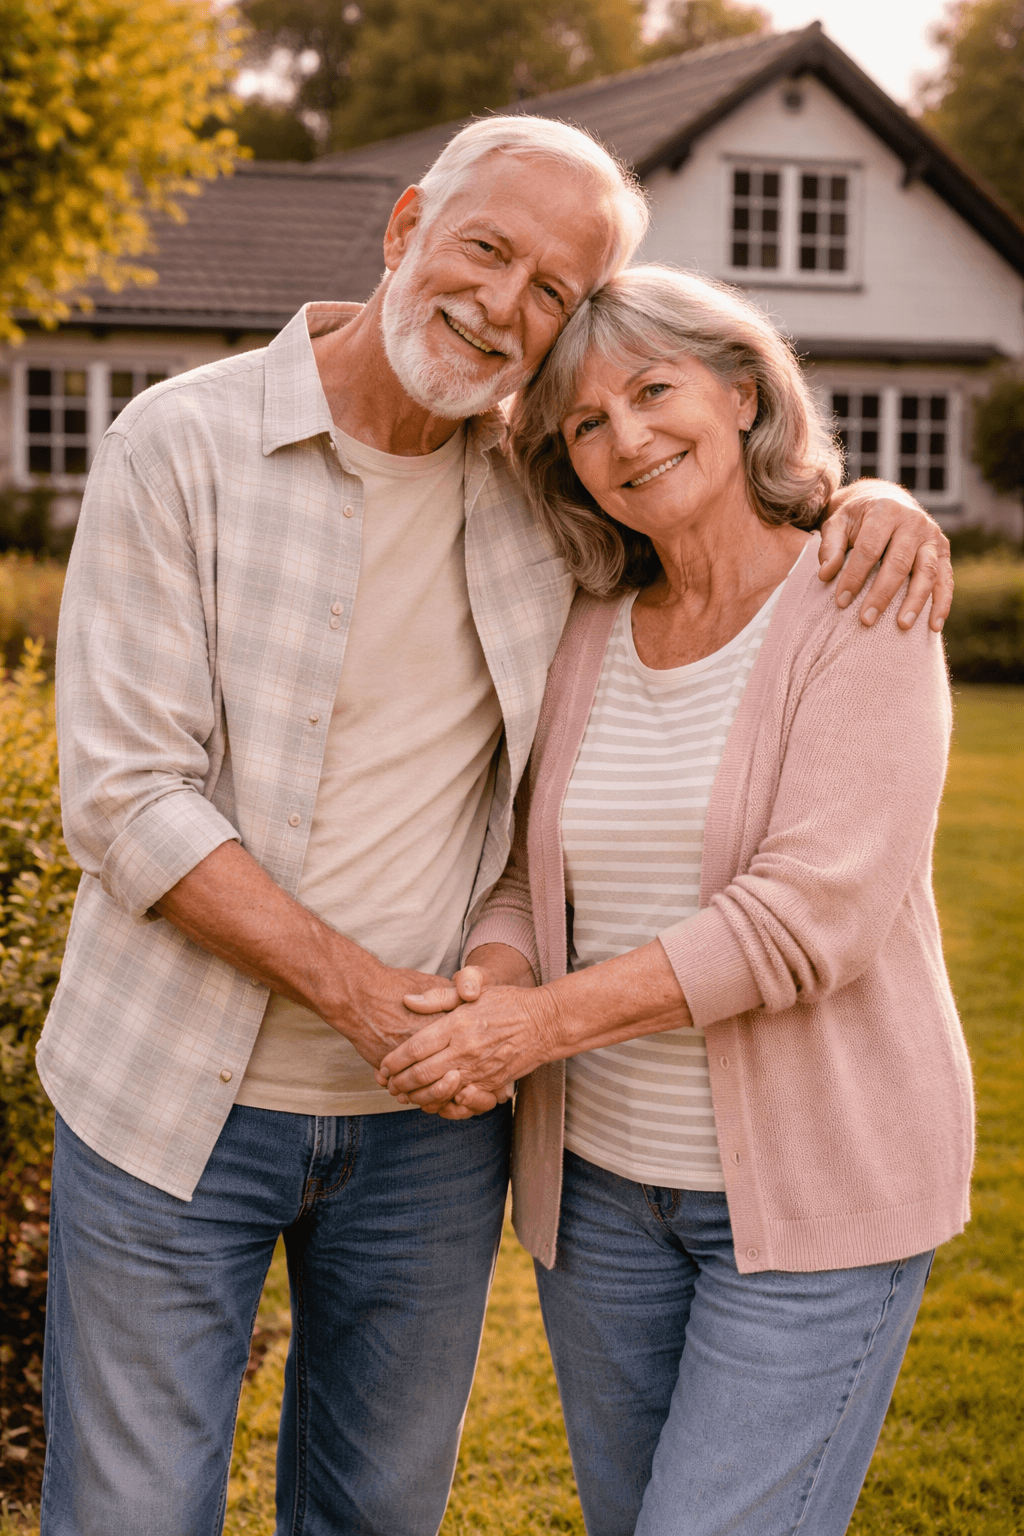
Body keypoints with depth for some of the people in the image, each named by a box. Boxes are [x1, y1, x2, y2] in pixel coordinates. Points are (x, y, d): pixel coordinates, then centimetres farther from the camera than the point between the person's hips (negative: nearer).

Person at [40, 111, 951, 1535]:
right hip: (180, 1103, -3)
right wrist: (360, 990, -20)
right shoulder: (181, 446, -10)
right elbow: (124, 795, -14)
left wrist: (875, 497, -7)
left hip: (434, 1117, 3)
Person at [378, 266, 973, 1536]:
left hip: (814, 1190, -5)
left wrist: (543, 1020, -25)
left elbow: (813, 914, -23)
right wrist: (496, 973, -15)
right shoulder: (585, 630, 3)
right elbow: (526, 865, 8)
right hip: (601, 1177, 6)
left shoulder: (861, 608, -14)